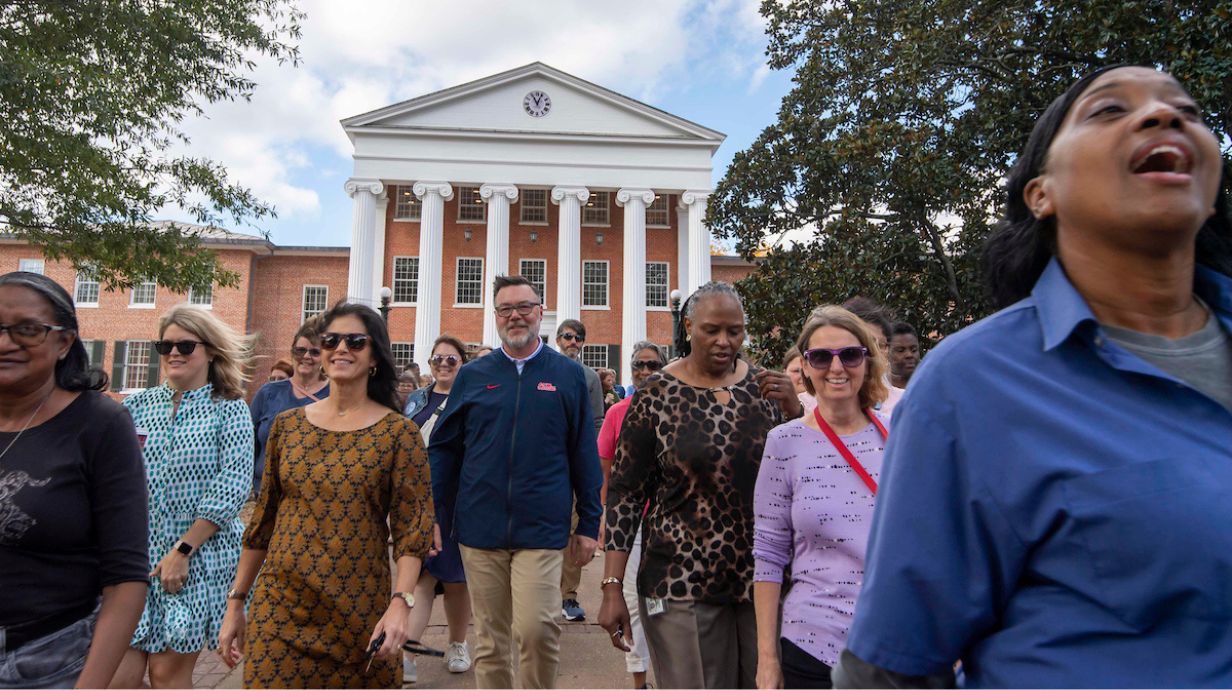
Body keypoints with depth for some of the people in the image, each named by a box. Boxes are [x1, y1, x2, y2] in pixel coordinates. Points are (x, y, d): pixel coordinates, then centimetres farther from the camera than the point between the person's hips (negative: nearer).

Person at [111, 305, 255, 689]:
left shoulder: (229, 410, -3)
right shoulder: (137, 406, 7)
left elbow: (233, 486, -11)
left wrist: (183, 550, -14)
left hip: (198, 558, -3)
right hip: (134, 553, 3)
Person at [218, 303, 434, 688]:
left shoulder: (399, 433, -6)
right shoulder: (287, 425, 5)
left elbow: (412, 527, -9)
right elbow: (263, 518, 10)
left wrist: (401, 603, -20)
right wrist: (236, 601, 11)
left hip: (359, 615, -2)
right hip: (279, 608, 2)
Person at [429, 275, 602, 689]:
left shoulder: (568, 374, 2)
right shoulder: (472, 375, 6)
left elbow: (584, 455, 3)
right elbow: (443, 448, 9)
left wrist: (589, 524, 2)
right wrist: (435, 518, 4)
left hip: (542, 529, -2)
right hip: (479, 528, 2)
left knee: (537, 630, -10)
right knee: (490, 639, 11)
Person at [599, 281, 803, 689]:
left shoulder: (763, 385, 3)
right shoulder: (657, 396, -7)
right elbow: (625, 494, -5)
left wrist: (793, 410, -10)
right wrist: (612, 588, -8)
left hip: (762, 578, 4)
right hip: (683, 584, -3)